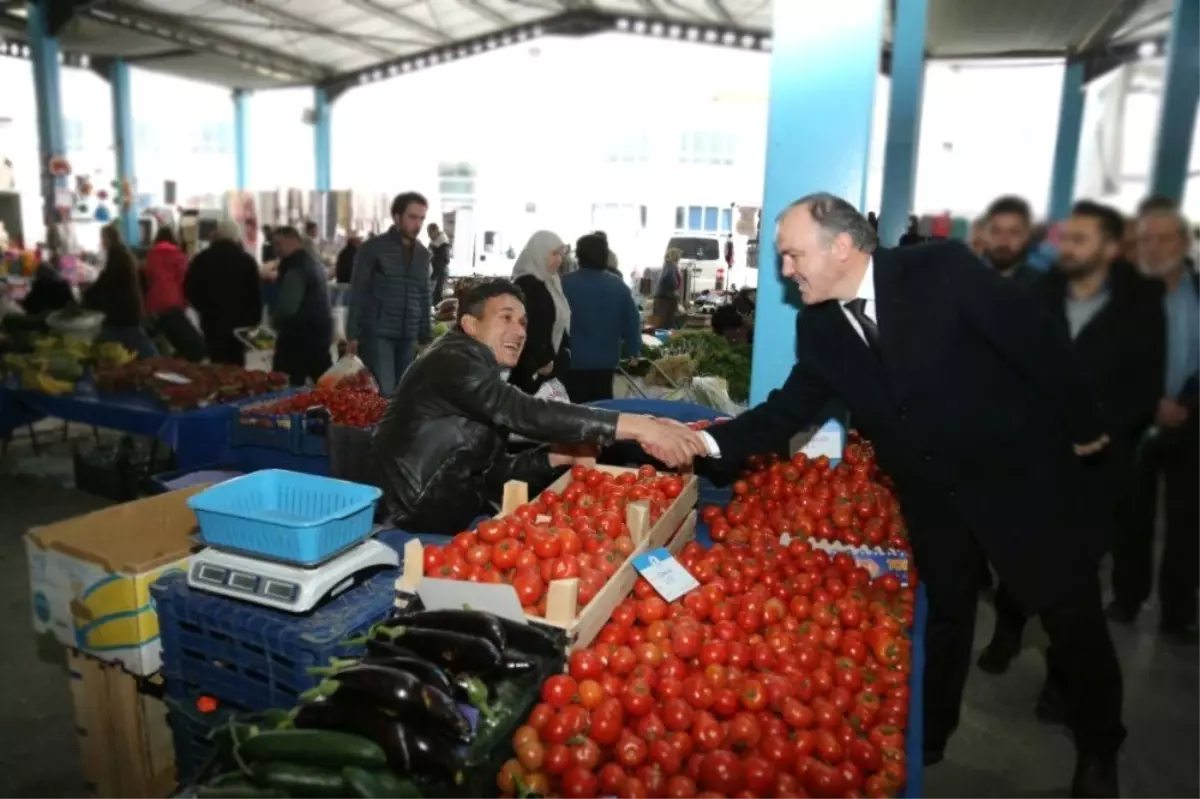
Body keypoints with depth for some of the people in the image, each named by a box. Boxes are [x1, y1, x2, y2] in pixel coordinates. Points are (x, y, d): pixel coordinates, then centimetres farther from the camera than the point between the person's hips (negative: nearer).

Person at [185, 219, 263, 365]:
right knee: (236, 363, 5)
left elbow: (189, 289, 4)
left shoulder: (202, 258, 0)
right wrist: (254, 319, 5)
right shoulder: (247, 260, -3)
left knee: (217, 362, 6)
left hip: (212, 319, 1)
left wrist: (204, 308, 18)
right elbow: (256, 294, -4)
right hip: (239, 321, -1)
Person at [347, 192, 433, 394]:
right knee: (383, 394, -10)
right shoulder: (373, 248, -3)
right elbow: (357, 293, -4)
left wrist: (426, 337, 13)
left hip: (408, 336, 5)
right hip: (377, 334, -5)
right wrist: (352, 334, -8)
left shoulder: (423, 254, 11)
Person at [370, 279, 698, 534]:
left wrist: (559, 457, -5)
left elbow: (492, 470, 10)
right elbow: (526, 414, -31)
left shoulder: (481, 371, 15)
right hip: (422, 511, -9)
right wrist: (635, 425, -35)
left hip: (450, 502, 9)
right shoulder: (455, 359, -15)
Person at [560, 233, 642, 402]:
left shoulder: (566, 284, -10)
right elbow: (633, 321, 1)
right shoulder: (619, 285, 0)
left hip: (573, 360, -4)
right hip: (606, 360, 4)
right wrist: (633, 351, 10)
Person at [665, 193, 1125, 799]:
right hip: (932, 494, 4)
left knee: (1073, 619, 12)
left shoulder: (941, 269, -22)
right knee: (942, 617, 20)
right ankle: (929, 738, 42)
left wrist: (1082, 427, -6)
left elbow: (1039, 339, -15)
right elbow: (789, 410, -5)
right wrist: (710, 441, -19)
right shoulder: (817, 326, -6)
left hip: (1024, 475, -3)